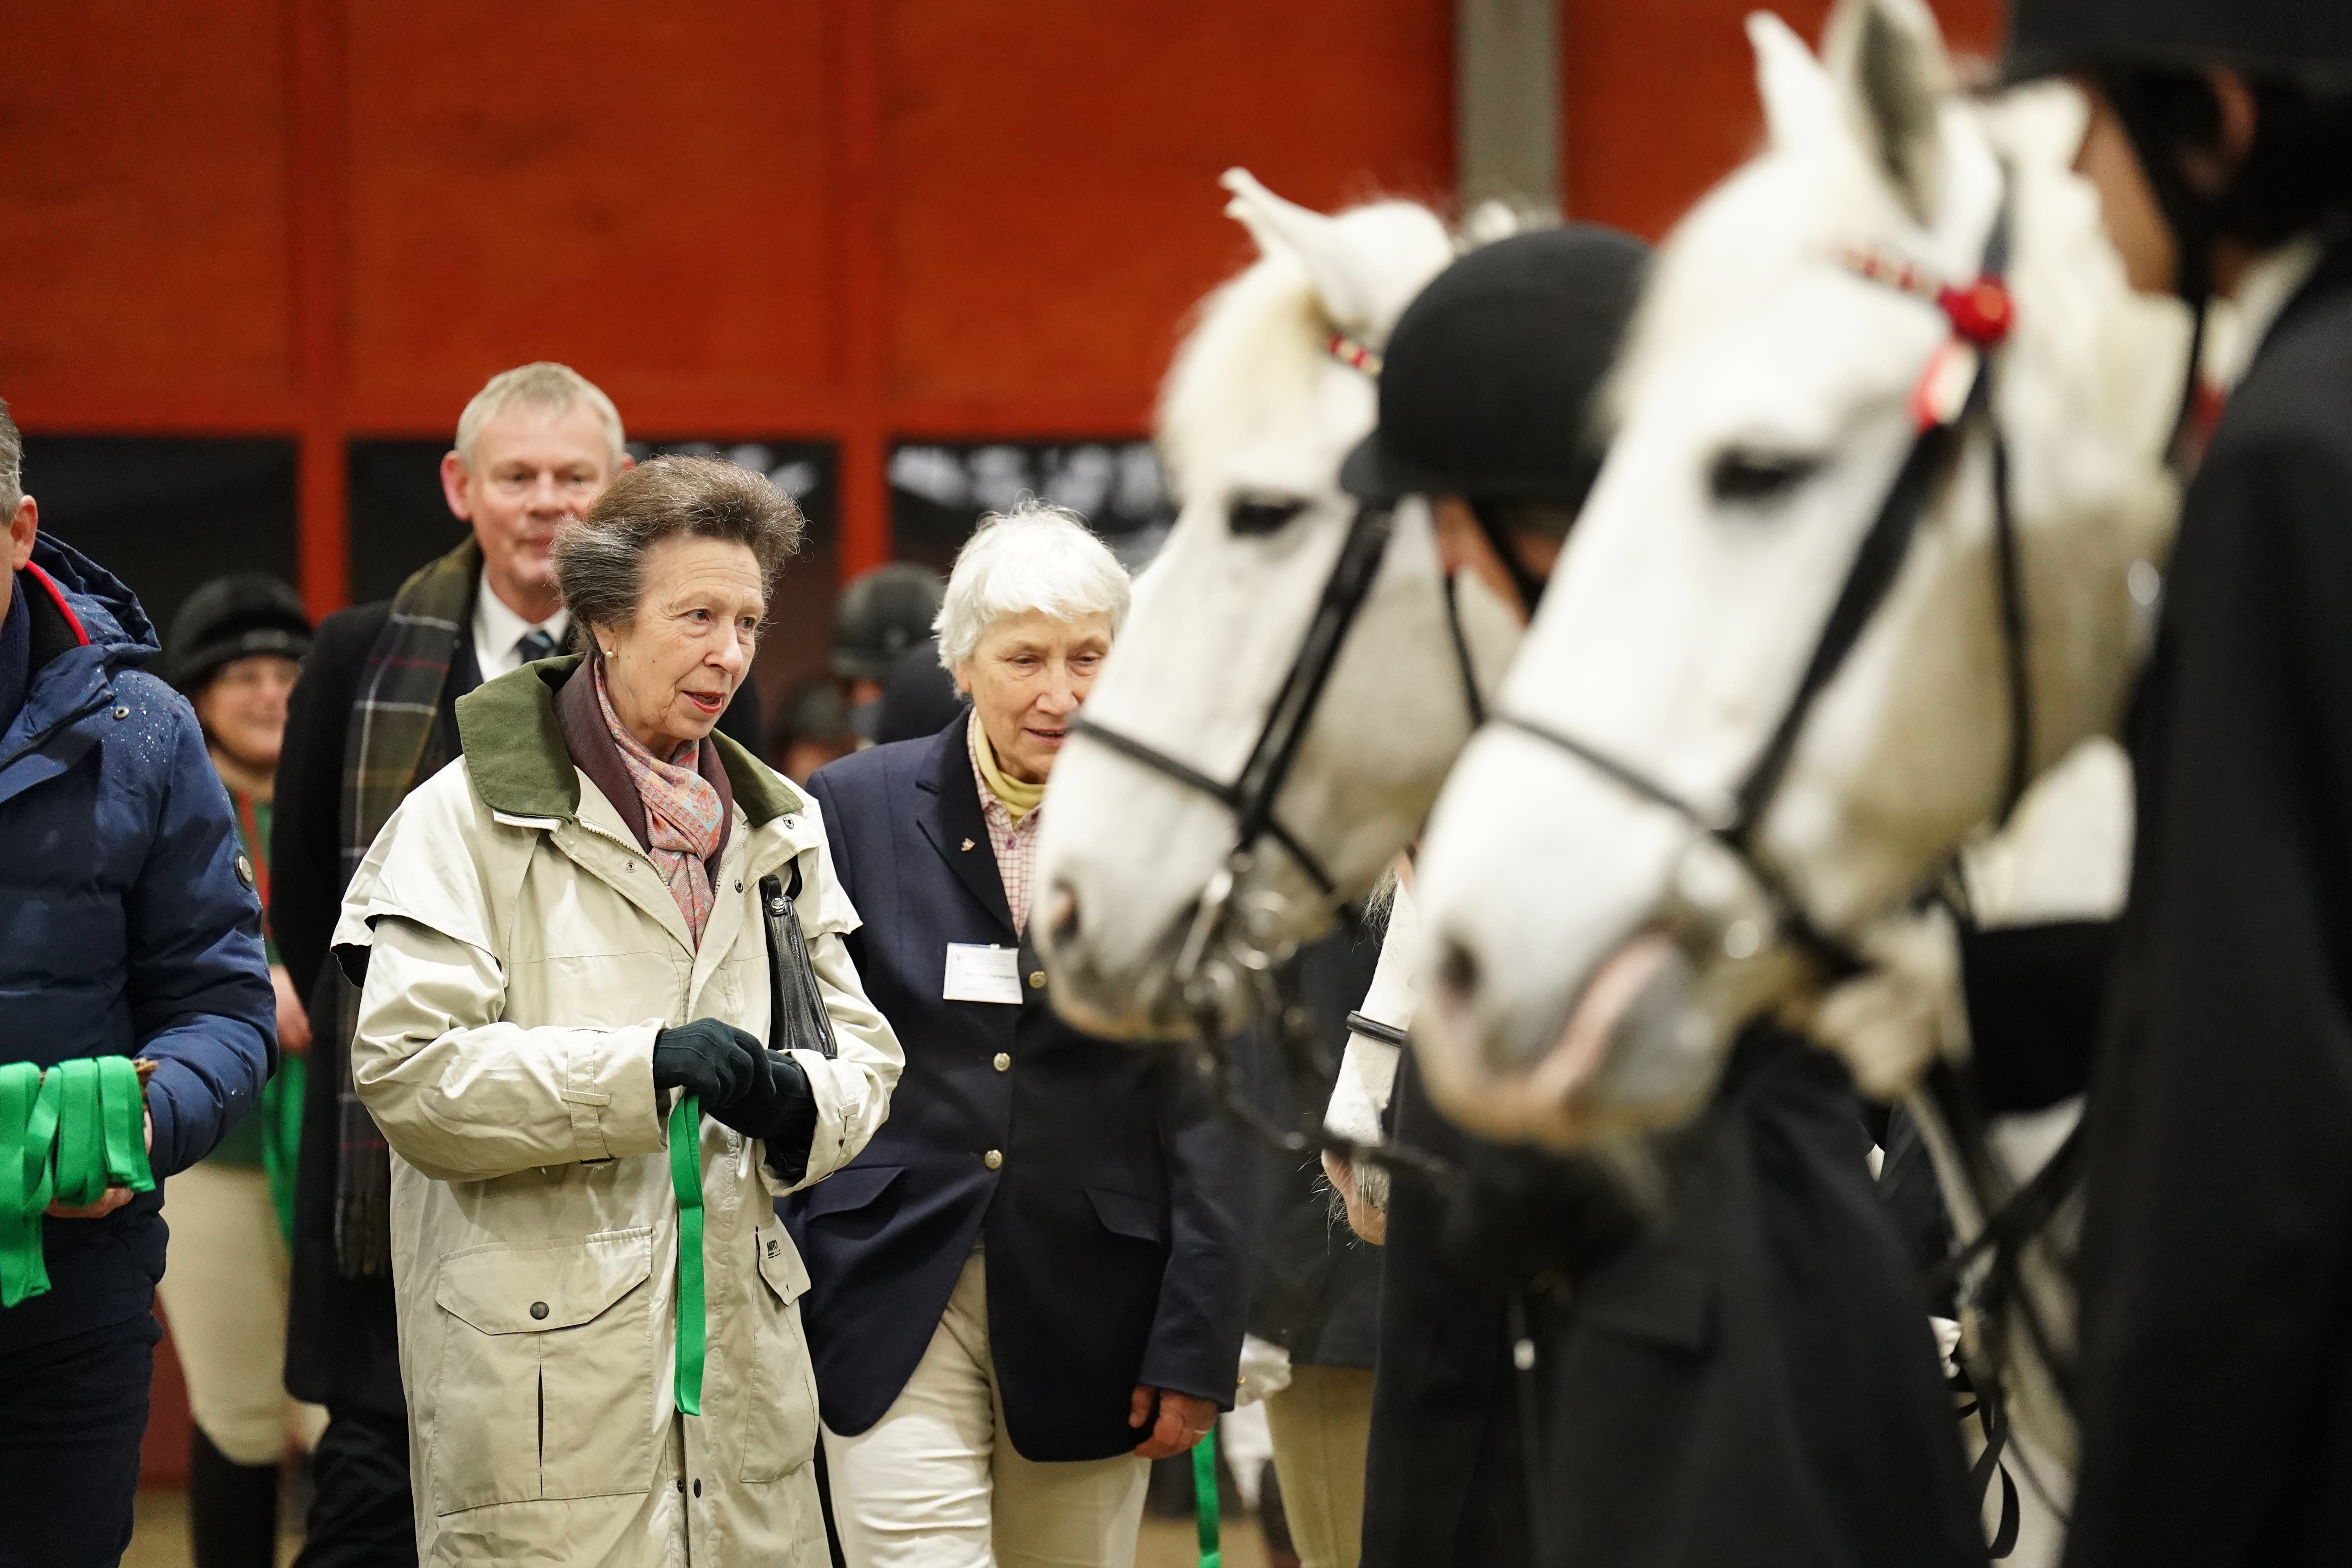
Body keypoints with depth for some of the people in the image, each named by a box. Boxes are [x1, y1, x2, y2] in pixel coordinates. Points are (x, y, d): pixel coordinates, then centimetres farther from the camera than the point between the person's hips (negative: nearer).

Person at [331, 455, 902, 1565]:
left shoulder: (775, 828, 19)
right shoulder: (472, 816, -1)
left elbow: (862, 1053, 18)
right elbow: (406, 1068, -11)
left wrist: (797, 1097, -6)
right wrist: (644, 1067, -20)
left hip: (741, 1341, 5)